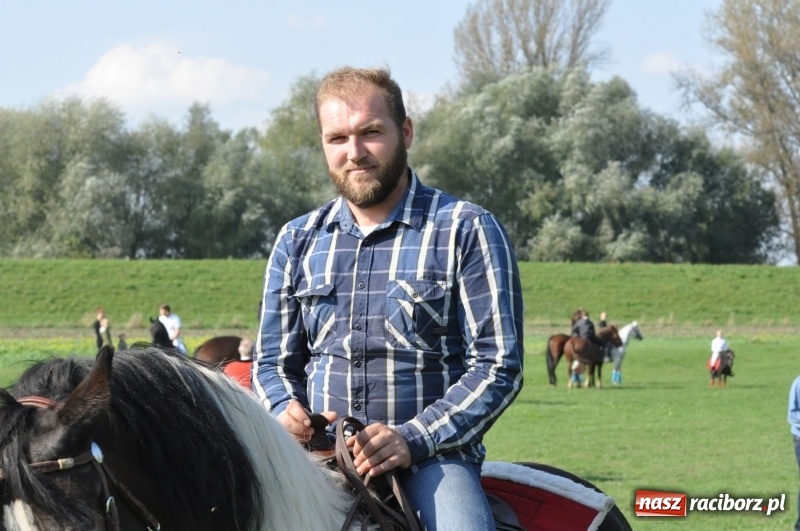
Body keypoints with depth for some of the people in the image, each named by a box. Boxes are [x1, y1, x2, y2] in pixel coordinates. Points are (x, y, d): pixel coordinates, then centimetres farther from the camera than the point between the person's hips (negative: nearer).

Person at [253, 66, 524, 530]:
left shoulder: (466, 231, 3)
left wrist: (412, 439, -16)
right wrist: (285, 411, -5)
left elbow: (499, 365, -3)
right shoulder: (298, 242, 16)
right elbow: (273, 362, 20)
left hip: (433, 457, -3)